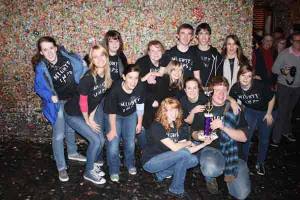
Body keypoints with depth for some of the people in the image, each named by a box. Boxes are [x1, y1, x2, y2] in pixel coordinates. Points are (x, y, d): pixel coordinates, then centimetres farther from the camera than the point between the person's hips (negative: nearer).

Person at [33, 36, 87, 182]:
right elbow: (39, 88, -9)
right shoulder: (41, 68, -21)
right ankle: (61, 167, 13)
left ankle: (72, 153, 46)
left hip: (73, 100, 4)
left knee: (71, 129, 23)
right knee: (59, 136, -2)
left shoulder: (65, 56, -15)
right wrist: (50, 97, -24)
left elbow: (80, 64, 3)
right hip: (58, 103, -4)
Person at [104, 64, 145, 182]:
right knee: (113, 142, -8)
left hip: (131, 114, 3)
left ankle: (130, 164, 38)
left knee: (130, 142, 10)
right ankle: (114, 171, 15)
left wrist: (139, 123, 2)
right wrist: (113, 129, -12)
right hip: (114, 115, -3)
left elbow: (140, 106, -8)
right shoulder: (115, 89, -36)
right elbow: (112, 112, -23)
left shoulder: (140, 87, -27)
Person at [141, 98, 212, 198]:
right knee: (183, 154, -25)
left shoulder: (176, 126, 2)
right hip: (150, 162, -8)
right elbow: (174, 148, -29)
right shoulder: (157, 126, -22)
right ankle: (176, 190, -8)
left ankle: (161, 174, 4)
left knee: (193, 160, -6)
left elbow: (188, 150, -2)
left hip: (163, 159, 8)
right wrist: (188, 143, -11)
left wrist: (205, 143, -13)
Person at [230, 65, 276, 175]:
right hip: (250, 111, 1)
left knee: (264, 139, 10)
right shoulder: (235, 88, -24)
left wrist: (269, 113, -9)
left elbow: (272, 98, -15)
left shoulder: (260, 85, -33)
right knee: (246, 136, -5)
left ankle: (260, 163, 31)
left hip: (266, 111, -1)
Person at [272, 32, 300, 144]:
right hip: (284, 86, -4)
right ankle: (276, 137, 7)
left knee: (289, 111, 17)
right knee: (282, 111, -3)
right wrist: (283, 71, -27)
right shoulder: (284, 53, -11)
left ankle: (286, 131, 35)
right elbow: (274, 69, -10)